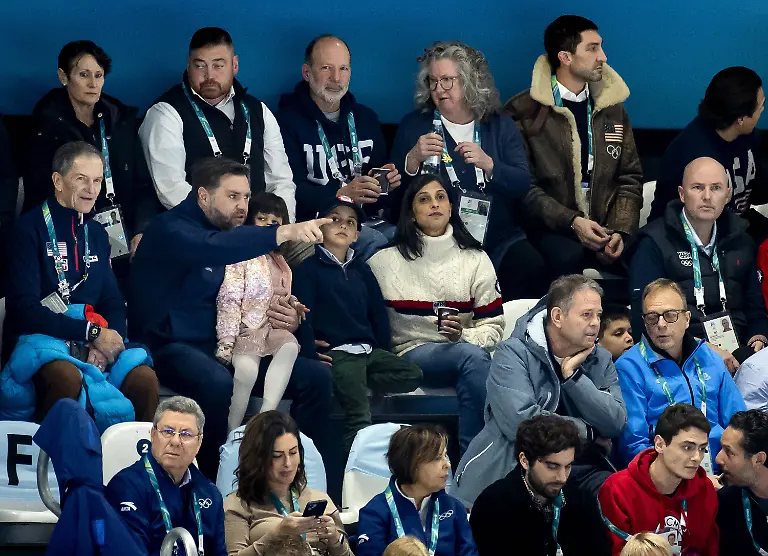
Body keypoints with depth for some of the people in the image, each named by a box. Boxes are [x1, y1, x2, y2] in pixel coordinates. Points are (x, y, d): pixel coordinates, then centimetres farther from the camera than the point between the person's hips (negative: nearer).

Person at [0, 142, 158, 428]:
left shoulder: (96, 234, 19)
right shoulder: (30, 229, -2)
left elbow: (114, 304, 17)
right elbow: (24, 309, -10)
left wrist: (107, 340, -7)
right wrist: (92, 332, -14)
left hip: (93, 343, 5)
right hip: (38, 338, -5)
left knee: (145, 379, -25)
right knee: (67, 377, -39)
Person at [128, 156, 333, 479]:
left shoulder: (233, 239, 17)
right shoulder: (170, 230, -10)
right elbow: (209, 248, -34)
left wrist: (285, 320, -6)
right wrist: (283, 233, -43)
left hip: (221, 349, 8)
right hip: (169, 347, -8)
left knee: (316, 377, -4)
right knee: (218, 383, -40)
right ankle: (210, 481, -28)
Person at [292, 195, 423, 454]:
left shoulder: (361, 270, 22)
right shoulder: (309, 268, 3)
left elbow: (378, 313, 23)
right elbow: (303, 316, -5)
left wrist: (385, 353, 13)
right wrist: (311, 356, -15)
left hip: (369, 350, 7)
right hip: (336, 353, -7)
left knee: (412, 375, -16)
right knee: (359, 414, -25)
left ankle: (348, 385, -14)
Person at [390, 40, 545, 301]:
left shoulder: (500, 126, 12)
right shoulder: (414, 126, 10)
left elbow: (522, 184, 0)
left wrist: (488, 164, -17)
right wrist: (414, 159, -15)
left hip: (499, 239, 1)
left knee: (531, 267, -27)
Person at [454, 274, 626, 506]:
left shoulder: (600, 360, 12)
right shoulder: (513, 355, -5)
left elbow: (615, 423, -2)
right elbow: (520, 421, -19)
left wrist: (573, 375, -8)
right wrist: (590, 433, -7)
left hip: (578, 465, 5)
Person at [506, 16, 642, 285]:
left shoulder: (612, 108, 14)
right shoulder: (524, 111, -1)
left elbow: (630, 178, 12)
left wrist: (621, 231, -6)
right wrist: (572, 222, -17)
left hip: (605, 230, 4)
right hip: (551, 229, -4)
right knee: (568, 256, -37)